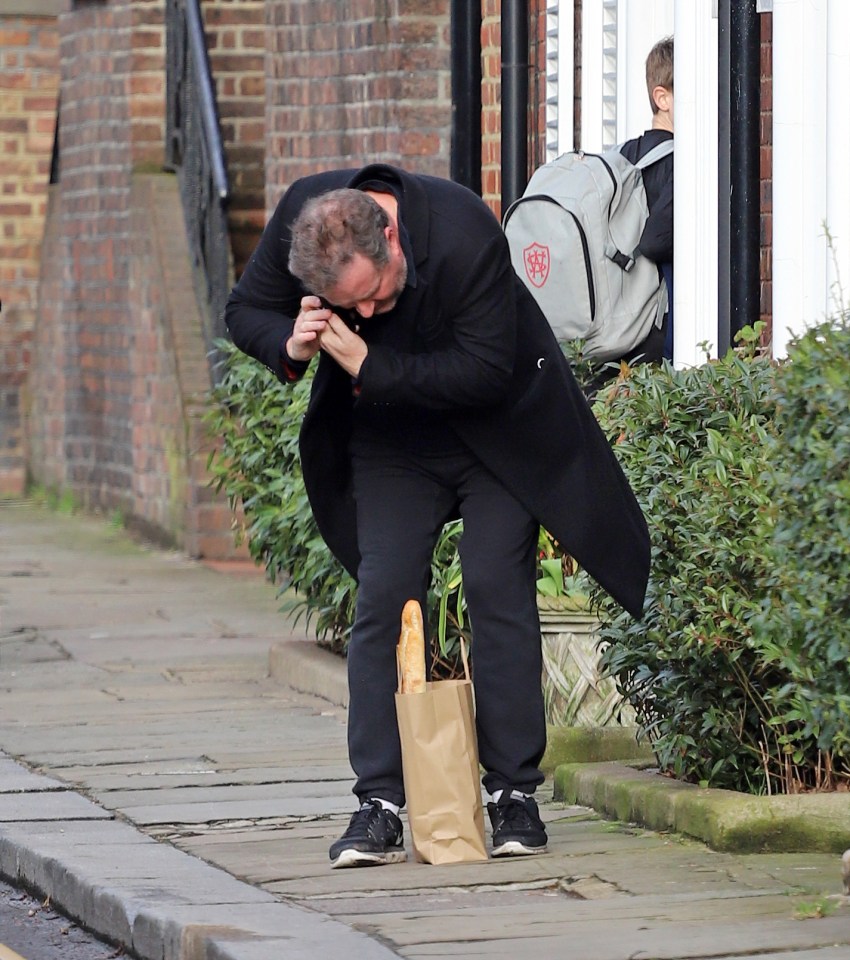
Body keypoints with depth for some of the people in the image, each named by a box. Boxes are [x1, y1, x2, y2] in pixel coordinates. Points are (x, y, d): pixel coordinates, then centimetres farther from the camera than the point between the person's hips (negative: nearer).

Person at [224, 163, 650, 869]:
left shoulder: (466, 235, -33)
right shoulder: (299, 215, -21)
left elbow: (486, 372, -30)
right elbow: (246, 311, -5)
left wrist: (369, 369, -33)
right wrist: (289, 346, -27)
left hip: (496, 430, -3)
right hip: (388, 438, 3)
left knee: (499, 592, -8)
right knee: (382, 599, -7)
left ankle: (515, 793, 0)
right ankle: (380, 804, -8)